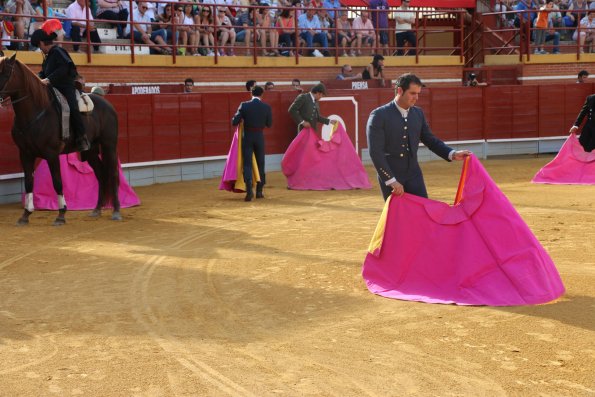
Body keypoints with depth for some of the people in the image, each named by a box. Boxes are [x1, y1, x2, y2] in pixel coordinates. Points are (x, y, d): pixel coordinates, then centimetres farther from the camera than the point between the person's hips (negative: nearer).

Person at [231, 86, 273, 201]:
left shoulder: (244, 105, -9)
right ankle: (259, 191, 18)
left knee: (247, 164, -1)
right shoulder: (266, 107, -5)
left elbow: (235, 122, -9)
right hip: (260, 137, 1)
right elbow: (269, 124, 3)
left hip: (247, 137, -1)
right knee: (260, 164, 14)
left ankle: (249, 190, -17)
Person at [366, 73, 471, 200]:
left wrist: (453, 154, 1)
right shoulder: (379, 116, -11)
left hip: (414, 175, 5)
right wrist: (391, 181, -20)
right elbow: (375, 152, -15)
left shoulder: (418, 114, 6)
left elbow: (430, 140, 16)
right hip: (389, 176, -5)